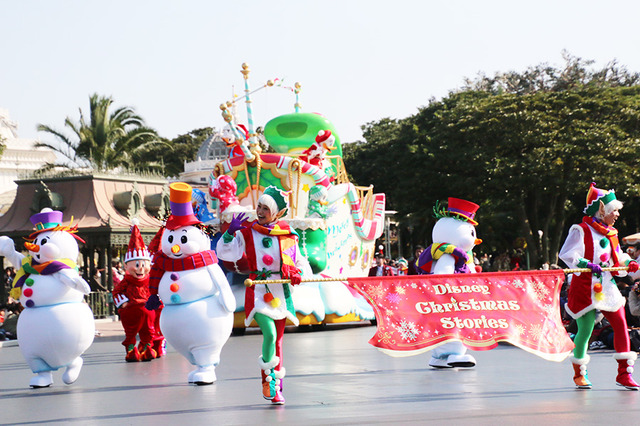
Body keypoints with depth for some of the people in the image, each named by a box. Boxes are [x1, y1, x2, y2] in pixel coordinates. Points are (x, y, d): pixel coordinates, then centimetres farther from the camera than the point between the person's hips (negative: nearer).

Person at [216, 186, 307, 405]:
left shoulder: (287, 234, 6)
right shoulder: (247, 232, 1)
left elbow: (298, 259, 14)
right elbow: (226, 253, -5)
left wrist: (300, 272, -6)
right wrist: (230, 232, -19)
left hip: (281, 290, 3)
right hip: (258, 289, -3)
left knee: (278, 340, 10)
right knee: (269, 333, -23)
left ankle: (274, 387, 23)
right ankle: (268, 370, 4)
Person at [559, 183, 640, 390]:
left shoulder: (611, 233, 16)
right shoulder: (581, 230, -8)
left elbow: (617, 258, 24)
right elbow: (566, 254, -16)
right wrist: (588, 265, -26)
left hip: (607, 286, 7)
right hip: (585, 287, -7)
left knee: (621, 324, -6)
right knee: (585, 330, -2)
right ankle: (579, 373, 18)